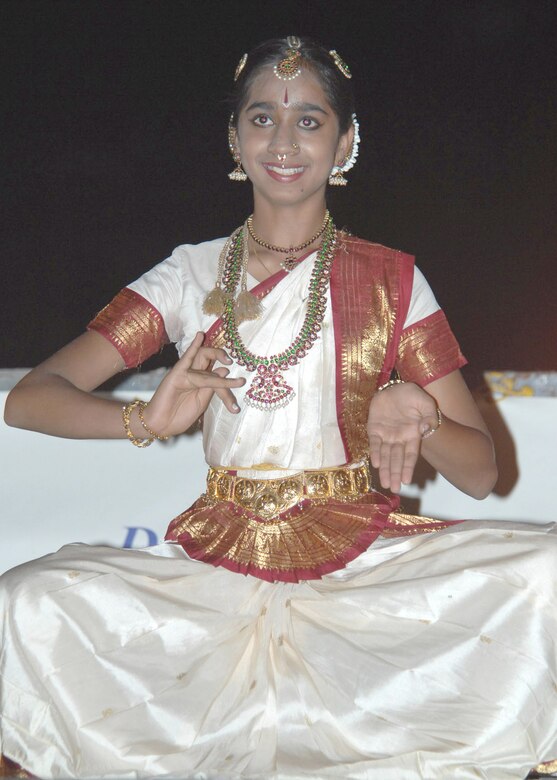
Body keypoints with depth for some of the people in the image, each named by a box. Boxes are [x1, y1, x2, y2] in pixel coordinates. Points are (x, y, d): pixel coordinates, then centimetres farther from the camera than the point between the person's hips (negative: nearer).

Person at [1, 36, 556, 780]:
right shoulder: (191, 276, 5)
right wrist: (146, 420, -22)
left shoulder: (392, 281, 4)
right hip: (220, 563, 0)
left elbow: (481, 471, 2)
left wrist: (416, 413, -21)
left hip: (366, 559, 0)